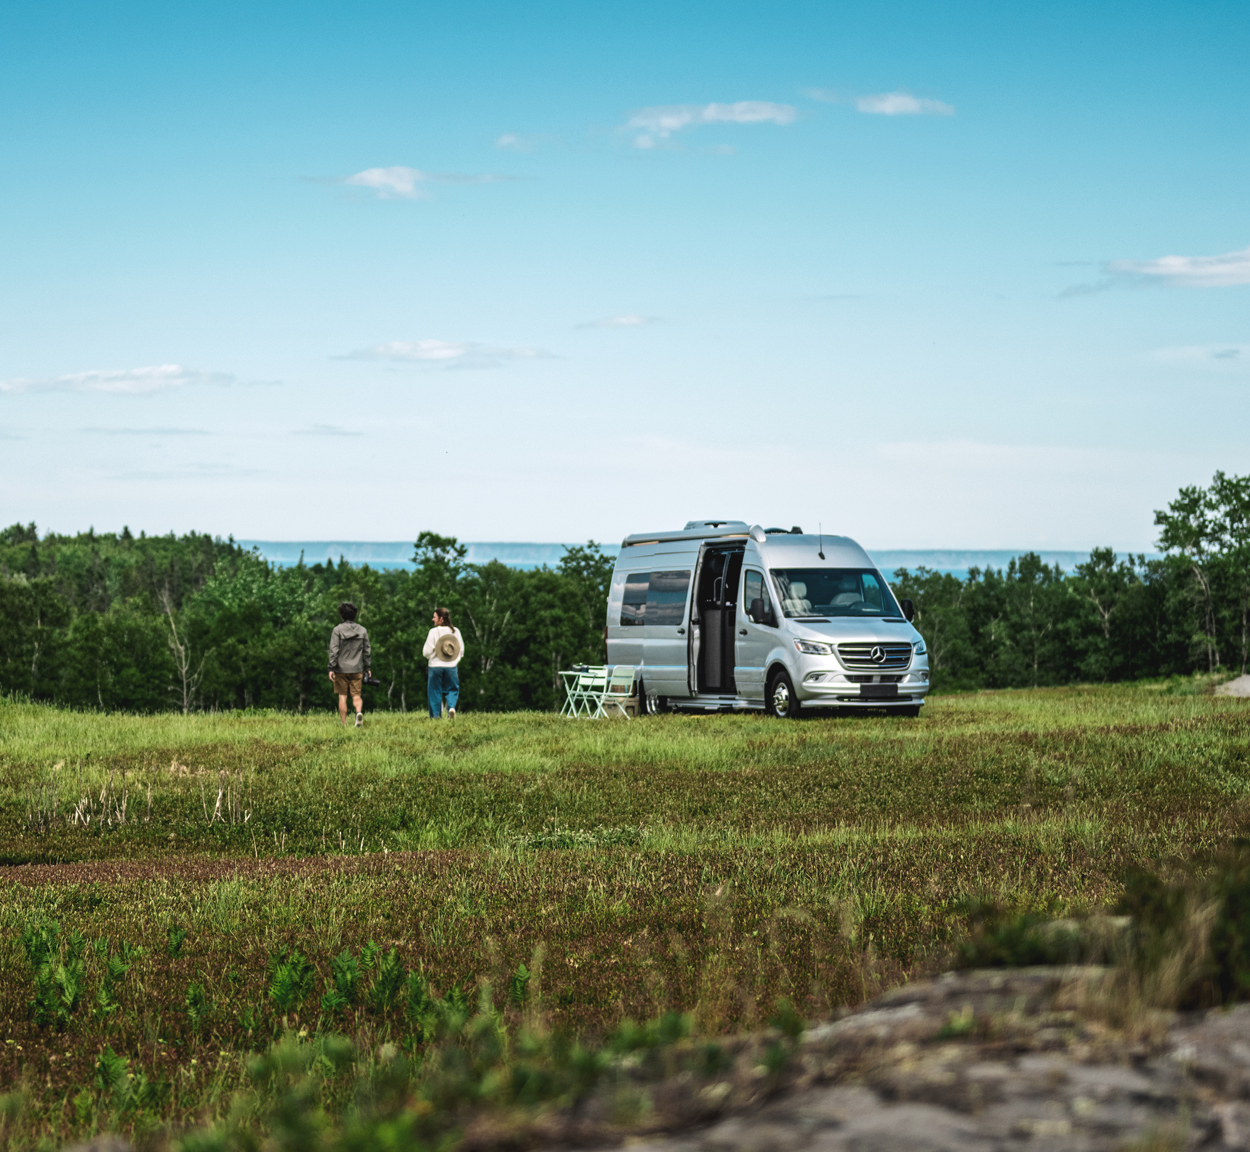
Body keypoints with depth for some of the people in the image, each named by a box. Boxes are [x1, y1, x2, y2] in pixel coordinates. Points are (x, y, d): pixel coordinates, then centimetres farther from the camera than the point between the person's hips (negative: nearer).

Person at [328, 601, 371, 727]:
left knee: (342, 696, 5)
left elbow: (334, 650, -9)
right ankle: (359, 712, -23)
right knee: (356, 695, 7)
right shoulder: (362, 631, 5)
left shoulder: (338, 630, -5)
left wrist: (331, 668, -7)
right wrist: (367, 668, 16)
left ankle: (344, 724, 4)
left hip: (341, 669, -2)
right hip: (357, 669, 2)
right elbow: (366, 651, 8)